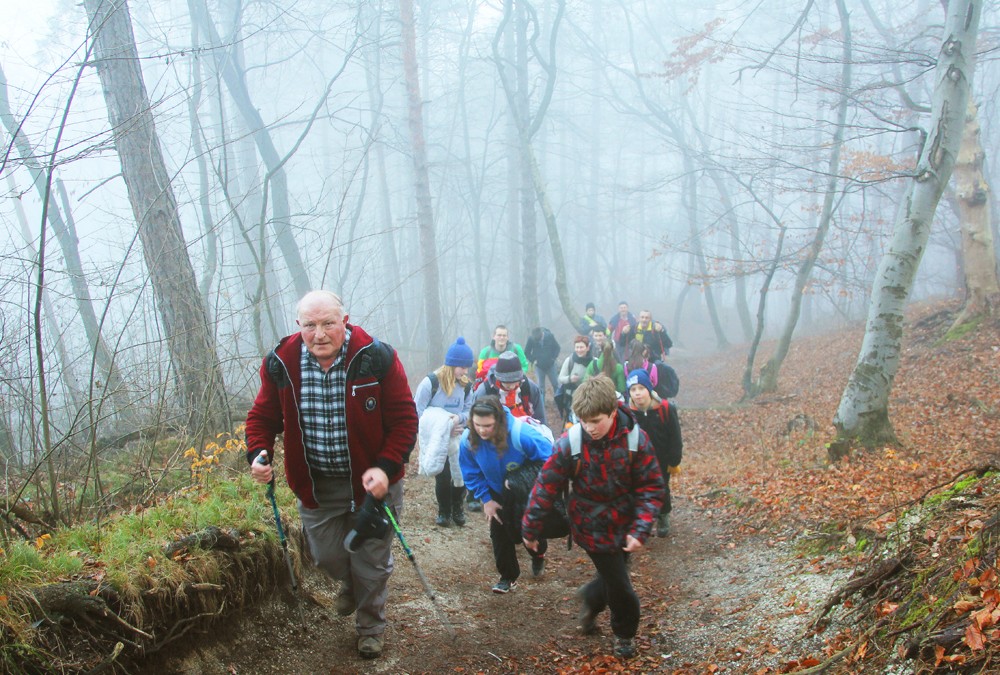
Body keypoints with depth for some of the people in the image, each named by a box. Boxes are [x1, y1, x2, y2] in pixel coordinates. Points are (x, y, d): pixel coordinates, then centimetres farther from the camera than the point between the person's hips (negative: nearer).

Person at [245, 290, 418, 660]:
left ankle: (371, 627, 39)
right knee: (327, 556, 17)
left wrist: (385, 467, -25)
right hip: (315, 485, 3)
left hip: (371, 481, -2)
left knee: (371, 565, 10)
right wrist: (258, 453, -14)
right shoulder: (281, 364, -9)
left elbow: (404, 419, -13)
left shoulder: (376, 358, -18)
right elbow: (263, 416, 5)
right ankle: (349, 583, 54)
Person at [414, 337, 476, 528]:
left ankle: (457, 508, 22)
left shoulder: (466, 385, -2)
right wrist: (442, 427, -18)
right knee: (443, 474, -8)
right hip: (436, 438, -3)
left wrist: (459, 418, -18)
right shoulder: (430, 382, -16)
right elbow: (417, 413, -13)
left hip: (458, 436, 4)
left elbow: (469, 410, 5)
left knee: (460, 472, -4)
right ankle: (444, 511, 16)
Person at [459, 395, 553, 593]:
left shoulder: (521, 434, -41)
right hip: (498, 493, 2)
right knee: (499, 532, -1)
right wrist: (485, 500, -14)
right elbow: (472, 474, -11)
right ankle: (508, 576, 22)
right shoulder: (468, 441, -29)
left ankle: (538, 555, 48)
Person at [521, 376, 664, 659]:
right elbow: (546, 487, -12)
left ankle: (591, 599, 51)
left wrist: (640, 530, -21)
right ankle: (625, 633, 35)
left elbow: (651, 487, -12)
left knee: (613, 577, 18)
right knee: (620, 587, 6)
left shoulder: (636, 439, -18)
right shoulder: (569, 444, -21)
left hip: (624, 525, 2)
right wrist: (530, 529, -6)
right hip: (592, 528, -2)